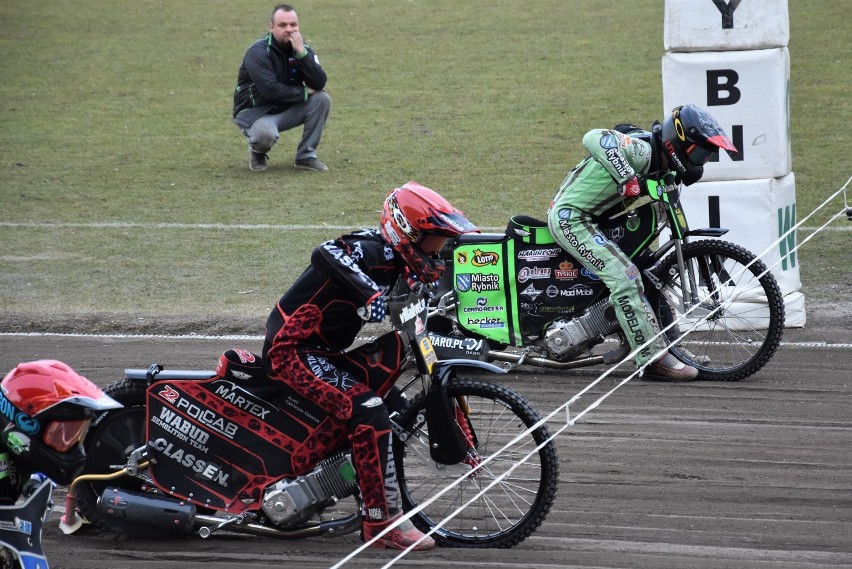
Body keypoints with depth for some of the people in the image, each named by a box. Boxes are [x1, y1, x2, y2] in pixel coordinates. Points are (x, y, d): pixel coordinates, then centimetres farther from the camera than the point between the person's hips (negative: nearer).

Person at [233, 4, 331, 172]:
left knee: (322, 99, -17)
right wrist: (304, 92, -19)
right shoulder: (258, 52, -20)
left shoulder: (303, 49, -3)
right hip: (255, 112, -6)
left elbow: (320, 83, -18)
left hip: (287, 110, 6)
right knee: (266, 134, -39)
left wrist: (301, 53, -28)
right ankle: (258, 152, 1)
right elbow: (270, 90, -31)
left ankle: (306, 156, -5)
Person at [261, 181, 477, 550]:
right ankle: (382, 521, -19)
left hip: (324, 349, 10)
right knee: (368, 410, -23)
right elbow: (326, 254, -41)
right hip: (291, 350, -10)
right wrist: (373, 296, -51)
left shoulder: (396, 259, 9)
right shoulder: (373, 250, -20)